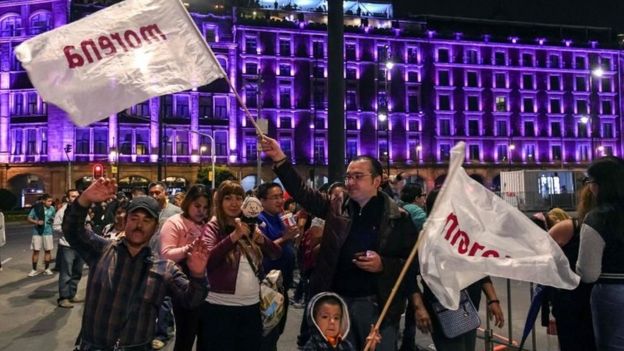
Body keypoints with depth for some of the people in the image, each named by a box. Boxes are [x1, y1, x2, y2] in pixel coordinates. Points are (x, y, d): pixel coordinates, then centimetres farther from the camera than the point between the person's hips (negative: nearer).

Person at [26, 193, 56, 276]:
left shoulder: (52, 208, 0)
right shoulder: (36, 208, -7)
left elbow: (54, 218, 14)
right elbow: (29, 218, -2)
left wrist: (53, 220, -8)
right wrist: (36, 222, -18)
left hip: (48, 232, 2)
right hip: (37, 232, -2)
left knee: (48, 250, 6)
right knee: (36, 250, 3)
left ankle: (47, 269, 18)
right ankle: (34, 270, 14)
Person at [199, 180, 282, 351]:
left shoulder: (249, 227, 10)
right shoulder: (213, 227, -5)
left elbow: (277, 253, 4)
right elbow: (206, 260, -21)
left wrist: (260, 238, -14)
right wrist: (234, 236, -27)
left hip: (251, 306, 5)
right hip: (220, 307, -5)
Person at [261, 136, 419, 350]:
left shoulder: (398, 218, -5)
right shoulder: (337, 207, 5)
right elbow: (302, 192, -1)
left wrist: (383, 264, -20)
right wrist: (280, 159, -11)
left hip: (377, 305, -3)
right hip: (338, 301, 3)